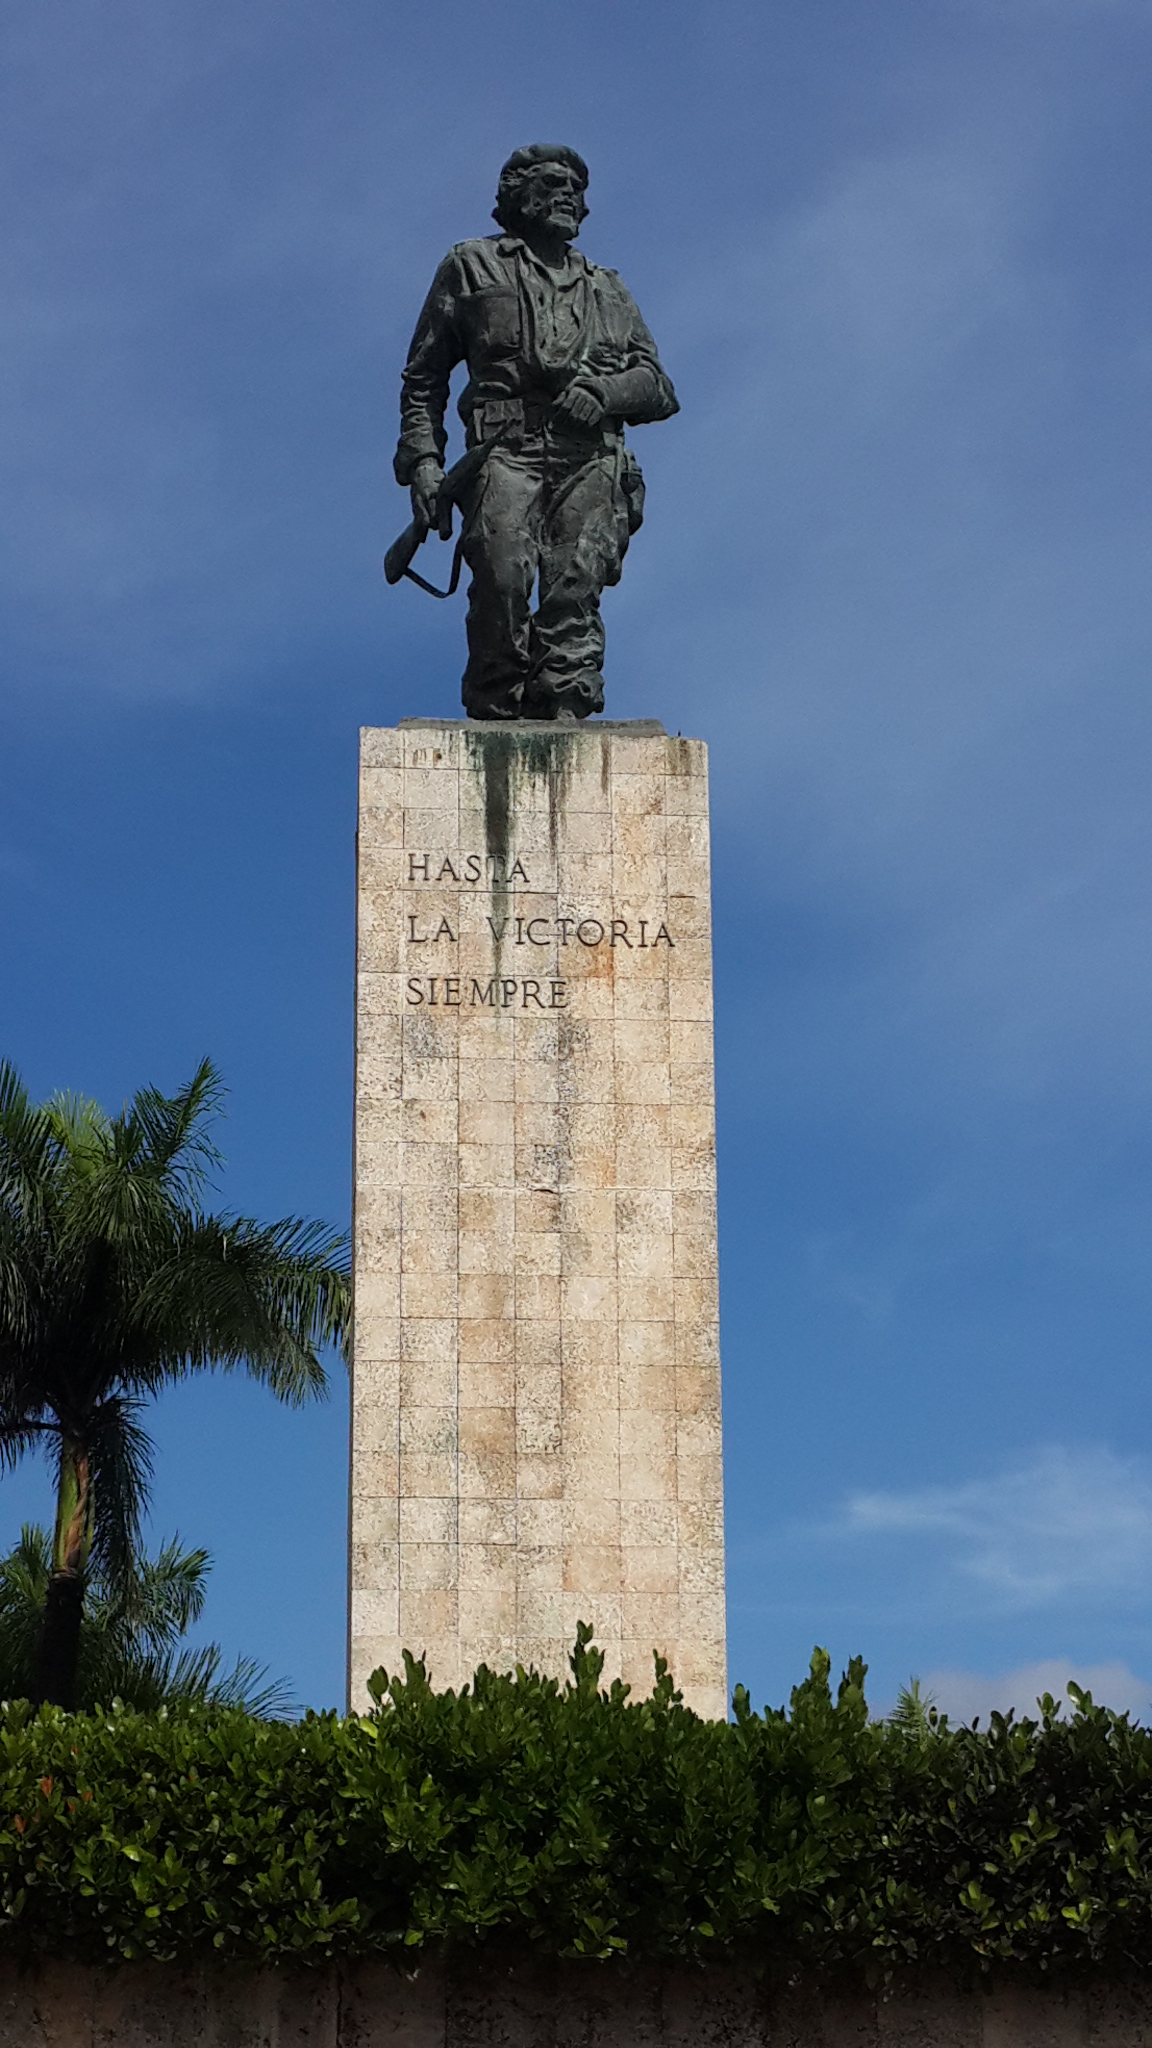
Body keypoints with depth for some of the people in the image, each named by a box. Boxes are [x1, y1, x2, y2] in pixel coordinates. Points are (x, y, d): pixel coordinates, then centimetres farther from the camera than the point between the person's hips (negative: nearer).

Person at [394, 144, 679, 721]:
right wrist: (422, 461, 4)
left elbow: (658, 389, 21)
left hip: (592, 461, 2)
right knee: (502, 580, -23)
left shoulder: (608, 291, 31)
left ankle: (563, 714, -25)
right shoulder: (471, 268, 23)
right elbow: (423, 377, 19)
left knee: (576, 588, -17)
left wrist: (603, 390, -1)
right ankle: (495, 718, -20)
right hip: (508, 453, -2)